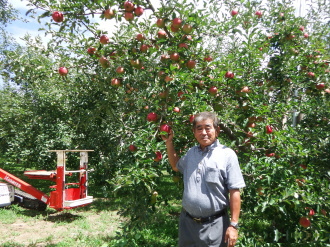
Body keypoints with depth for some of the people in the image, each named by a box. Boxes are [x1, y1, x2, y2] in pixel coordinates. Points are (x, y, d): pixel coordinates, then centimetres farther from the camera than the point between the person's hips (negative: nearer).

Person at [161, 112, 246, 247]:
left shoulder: (227, 155, -11)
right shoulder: (191, 152, 7)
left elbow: (234, 192, -11)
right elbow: (175, 166, 26)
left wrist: (233, 225, -13)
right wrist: (169, 142, 16)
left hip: (214, 225, -5)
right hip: (187, 222, 5)